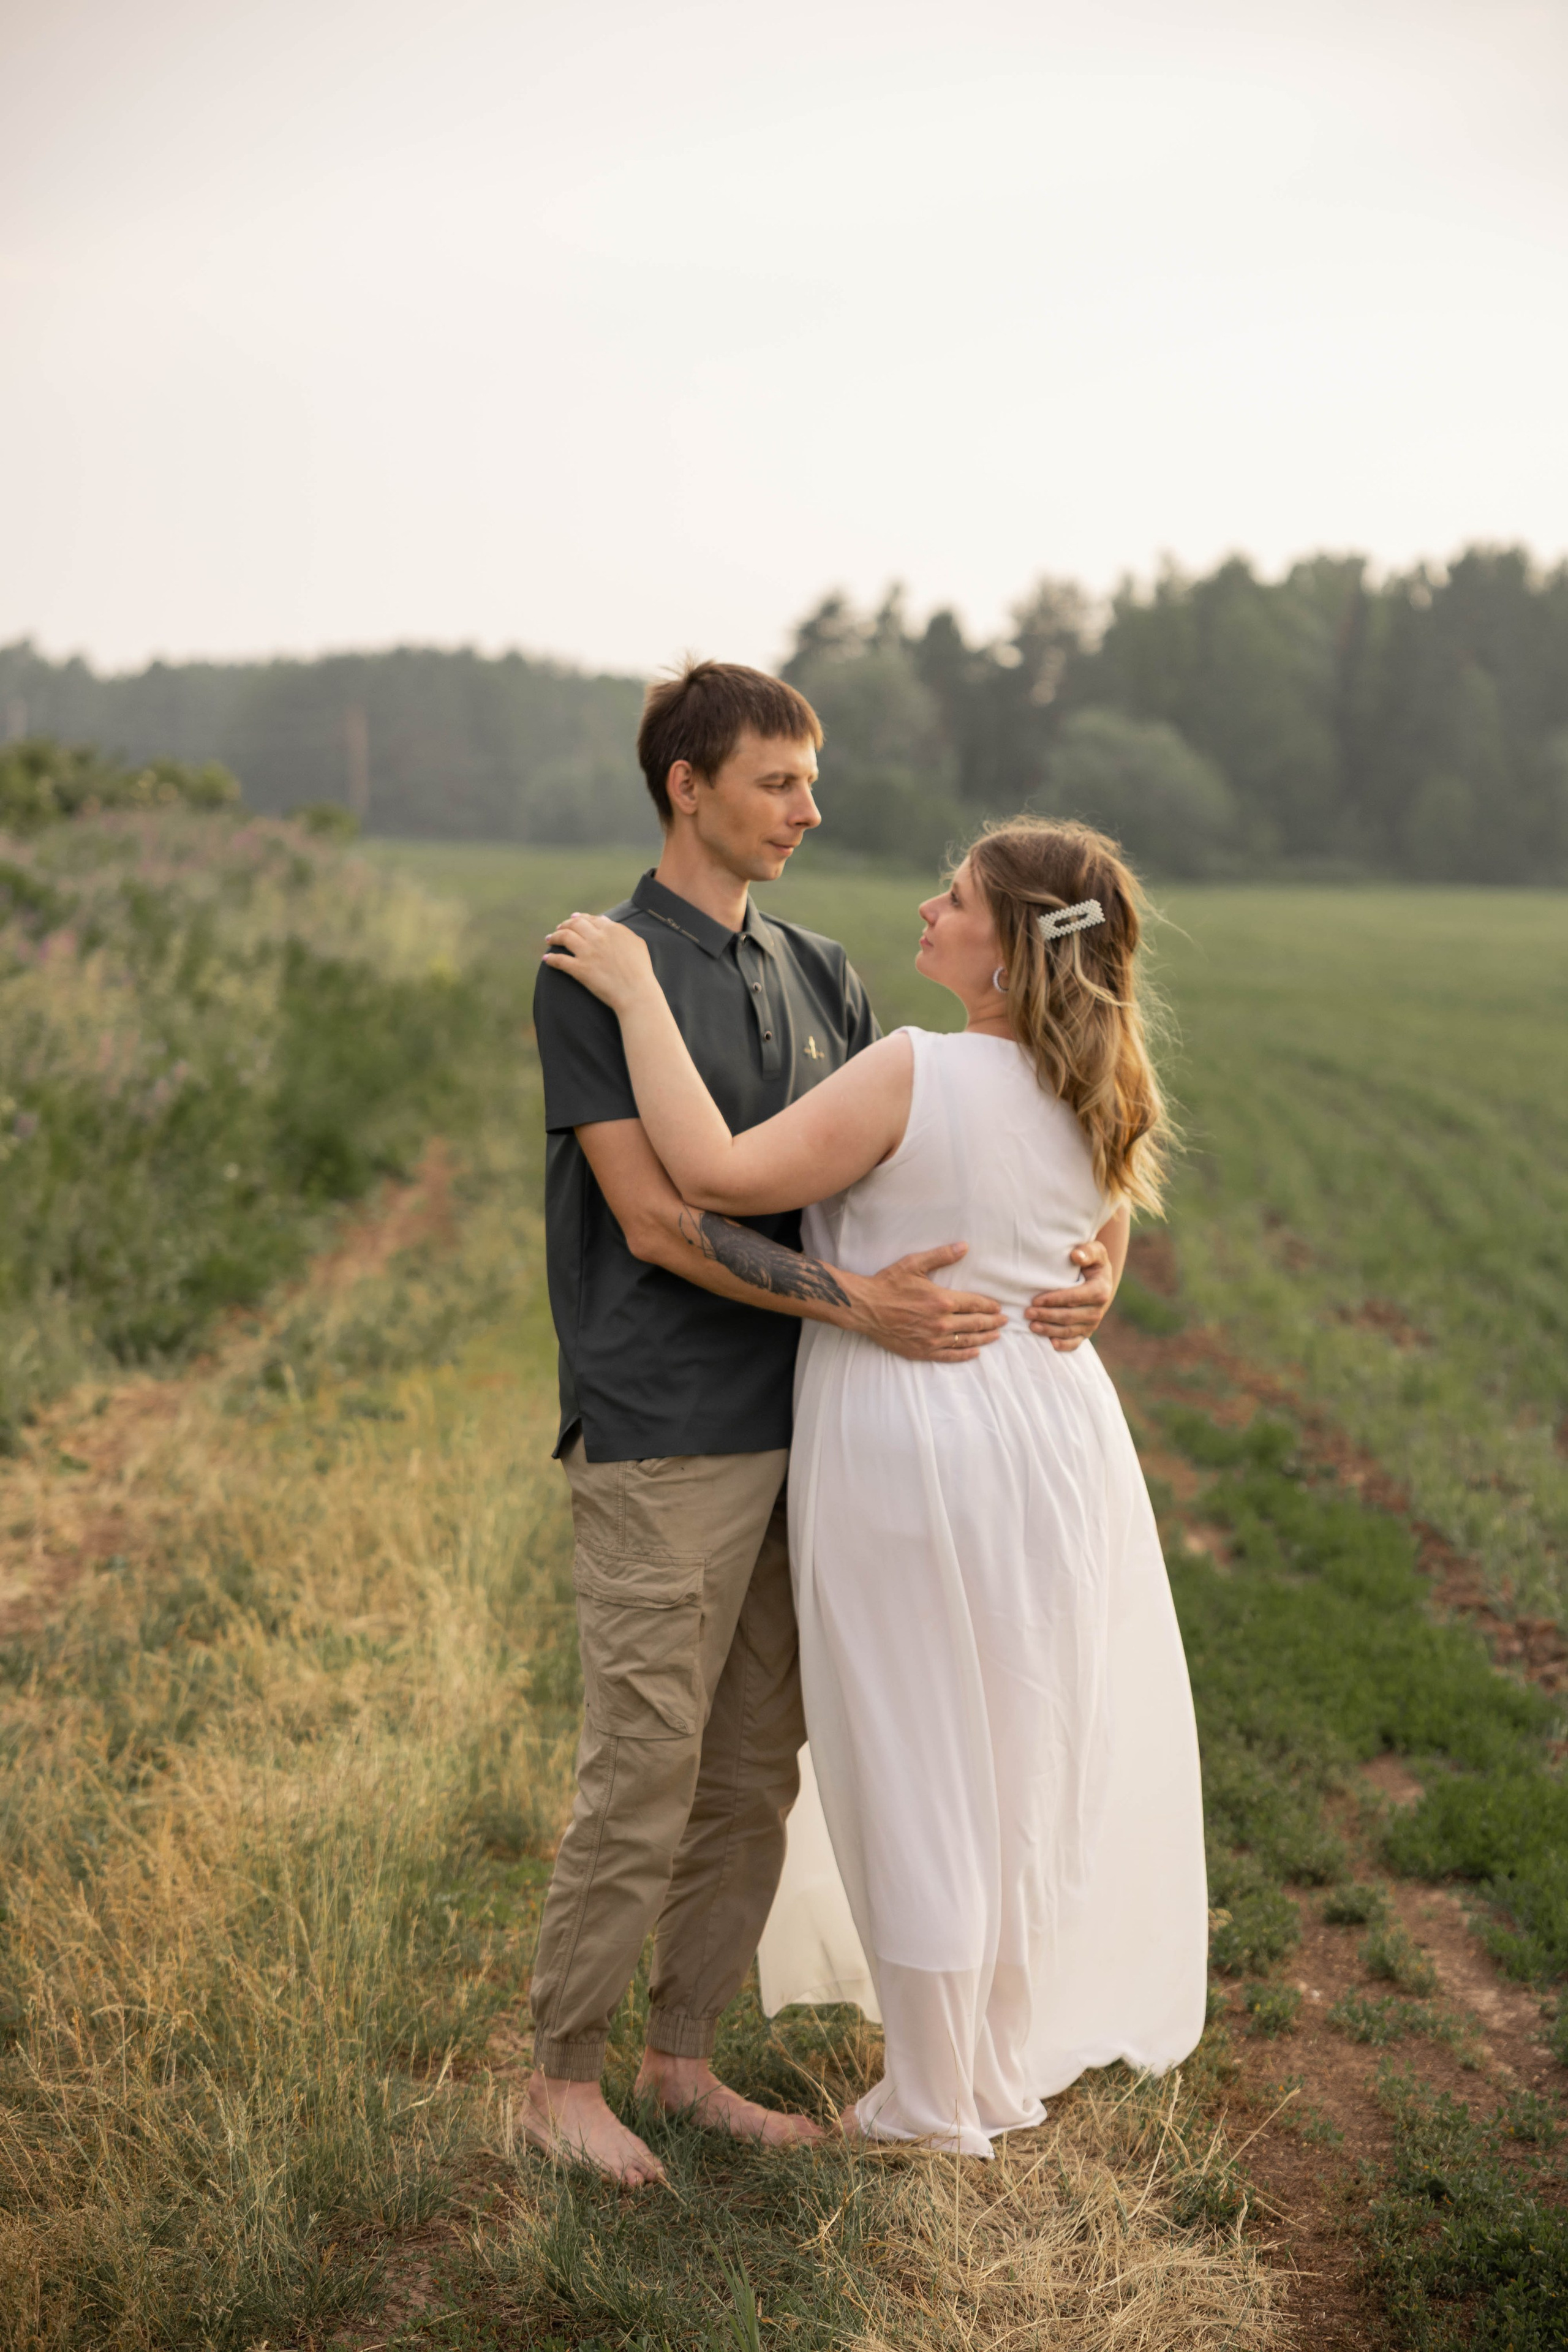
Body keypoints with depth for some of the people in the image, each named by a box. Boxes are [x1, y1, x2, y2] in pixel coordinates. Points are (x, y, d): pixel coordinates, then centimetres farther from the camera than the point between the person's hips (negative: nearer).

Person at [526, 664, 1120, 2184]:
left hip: (796, 1433, 7)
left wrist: (1085, 1259, -6)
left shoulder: (817, 977, 12)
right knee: (642, 1783, 0)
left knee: (754, 1779, 13)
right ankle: (560, 2075, 18)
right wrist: (855, 1305, -22)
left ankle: (682, 2056, 28)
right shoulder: (597, 974, -8)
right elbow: (656, 1221, -16)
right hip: (660, 1445, -7)